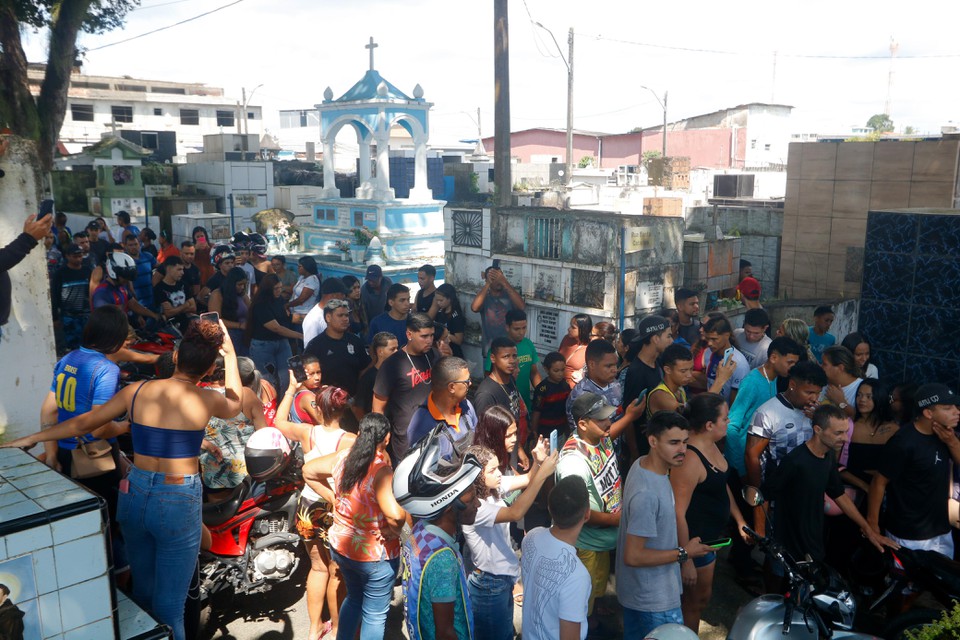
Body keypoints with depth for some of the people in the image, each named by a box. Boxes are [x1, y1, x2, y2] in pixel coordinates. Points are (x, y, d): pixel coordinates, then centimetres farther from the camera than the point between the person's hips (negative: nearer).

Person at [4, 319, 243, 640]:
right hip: (179, 503, -4)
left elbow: (83, 423, 7)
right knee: (169, 605, 5)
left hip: (135, 494, 4)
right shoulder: (207, 401, -8)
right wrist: (230, 355, 19)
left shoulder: (136, 391, 0)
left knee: (143, 589, 24)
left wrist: (32, 439, 21)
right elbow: (234, 405, 16)